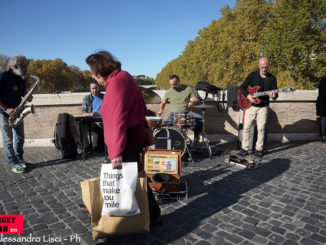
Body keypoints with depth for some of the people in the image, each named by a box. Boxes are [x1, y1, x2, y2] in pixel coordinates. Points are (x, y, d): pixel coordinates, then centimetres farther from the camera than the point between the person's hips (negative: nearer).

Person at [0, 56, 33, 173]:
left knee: (20, 137, 11)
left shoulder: (21, 78, 4)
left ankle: (19, 159, 25)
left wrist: (27, 96, -3)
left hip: (17, 112, 7)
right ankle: (13, 163, 4)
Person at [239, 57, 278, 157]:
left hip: (263, 107, 0)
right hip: (251, 105, 0)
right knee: (246, 127, 0)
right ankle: (244, 148, 11)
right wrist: (248, 96, -17)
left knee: (261, 128, 0)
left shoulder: (272, 78, 1)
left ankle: (259, 149, 14)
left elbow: (275, 94, 1)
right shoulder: (252, 75, -1)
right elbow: (242, 87, 0)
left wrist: (273, 96, -23)